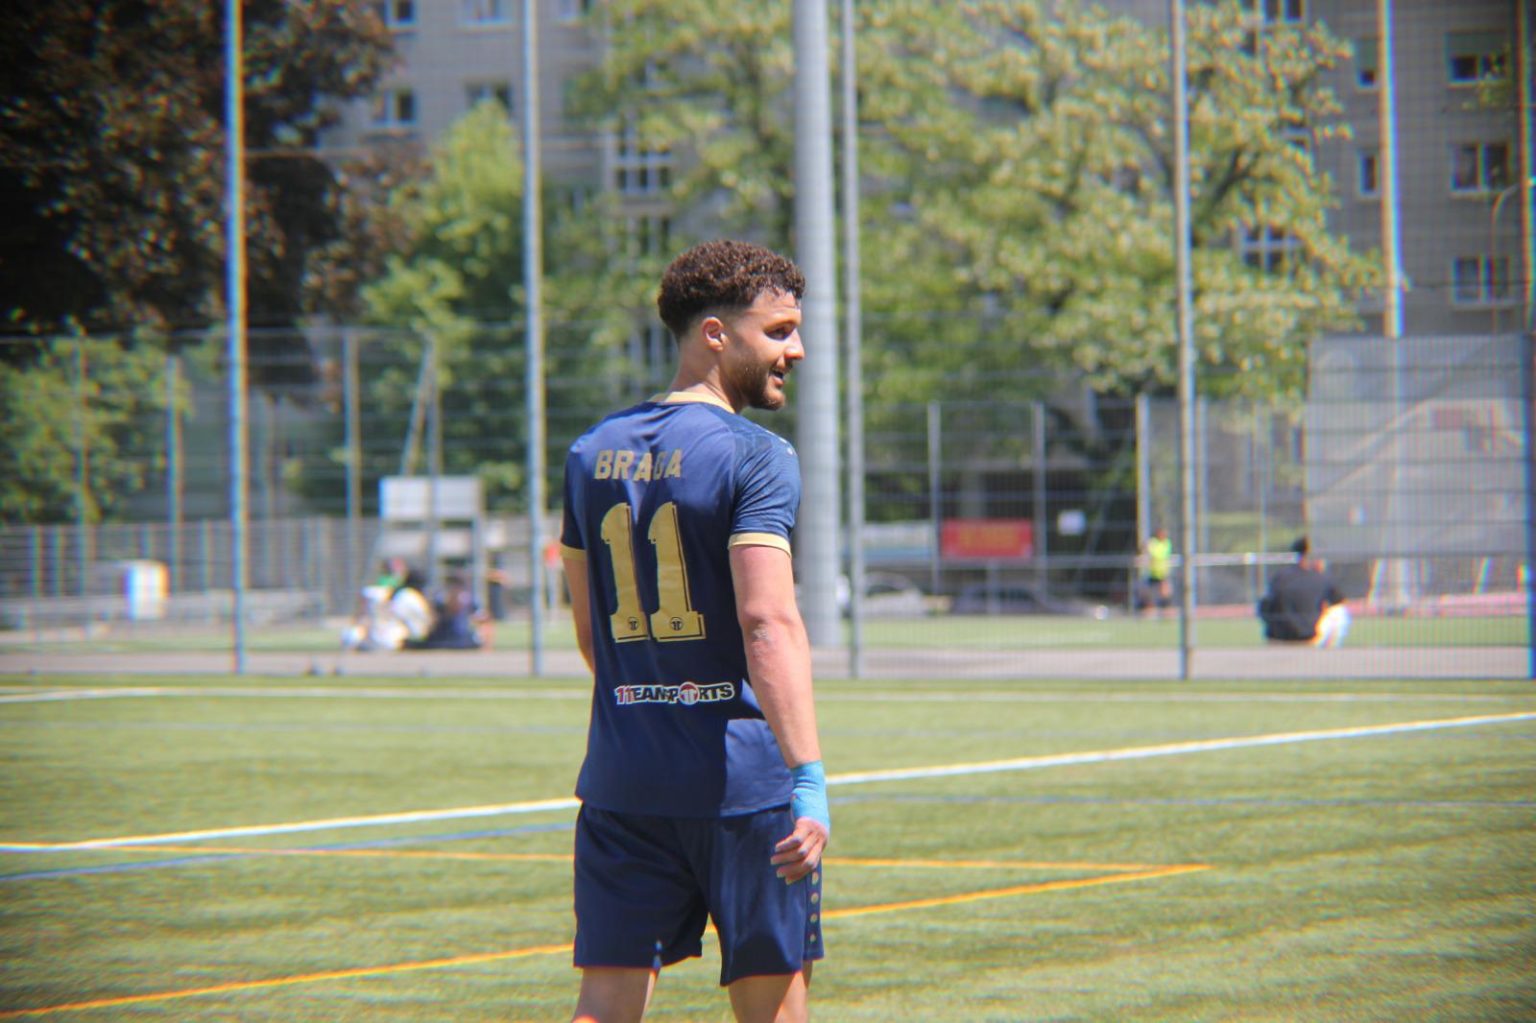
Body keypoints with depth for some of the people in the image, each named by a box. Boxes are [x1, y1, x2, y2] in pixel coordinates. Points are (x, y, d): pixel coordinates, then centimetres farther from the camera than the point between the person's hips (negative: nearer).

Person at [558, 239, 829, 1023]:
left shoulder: (592, 455, 11)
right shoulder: (754, 457, -10)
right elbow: (767, 623, -21)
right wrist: (809, 780, -26)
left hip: (620, 781, 5)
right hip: (743, 780, -5)